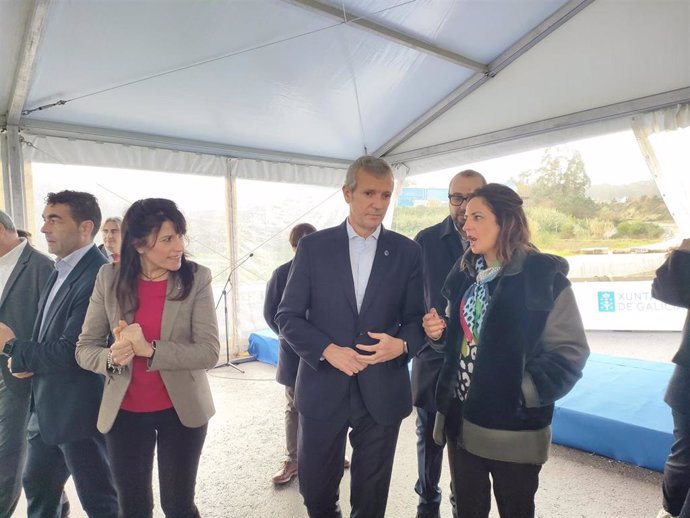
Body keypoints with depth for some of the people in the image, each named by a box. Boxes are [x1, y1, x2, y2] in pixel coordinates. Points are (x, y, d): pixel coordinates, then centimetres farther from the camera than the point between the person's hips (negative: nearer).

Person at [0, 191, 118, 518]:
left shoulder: (98, 277, -24)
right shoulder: (62, 270, 8)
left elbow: (70, 352, -26)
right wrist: (28, 361, -4)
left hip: (81, 412, -9)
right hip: (48, 408, 9)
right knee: (37, 485, 26)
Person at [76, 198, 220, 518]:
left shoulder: (197, 279, -12)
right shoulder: (109, 278, -6)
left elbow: (209, 352, -17)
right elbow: (84, 349, -2)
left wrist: (150, 349, -28)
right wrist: (112, 357, -23)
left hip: (181, 410, -1)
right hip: (124, 413, 2)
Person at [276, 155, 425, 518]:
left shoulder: (408, 252, 0)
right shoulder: (313, 247, -3)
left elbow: (417, 319, 4)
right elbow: (288, 317, -3)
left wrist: (401, 344, -18)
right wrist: (328, 350, -17)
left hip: (382, 392, 1)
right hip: (323, 389, 0)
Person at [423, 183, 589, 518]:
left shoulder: (545, 276, -13)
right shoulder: (466, 274, 6)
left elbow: (570, 352, -11)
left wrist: (523, 390, -21)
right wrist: (440, 333, -3)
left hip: (514, 430, -5)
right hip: (461, 421, 5)